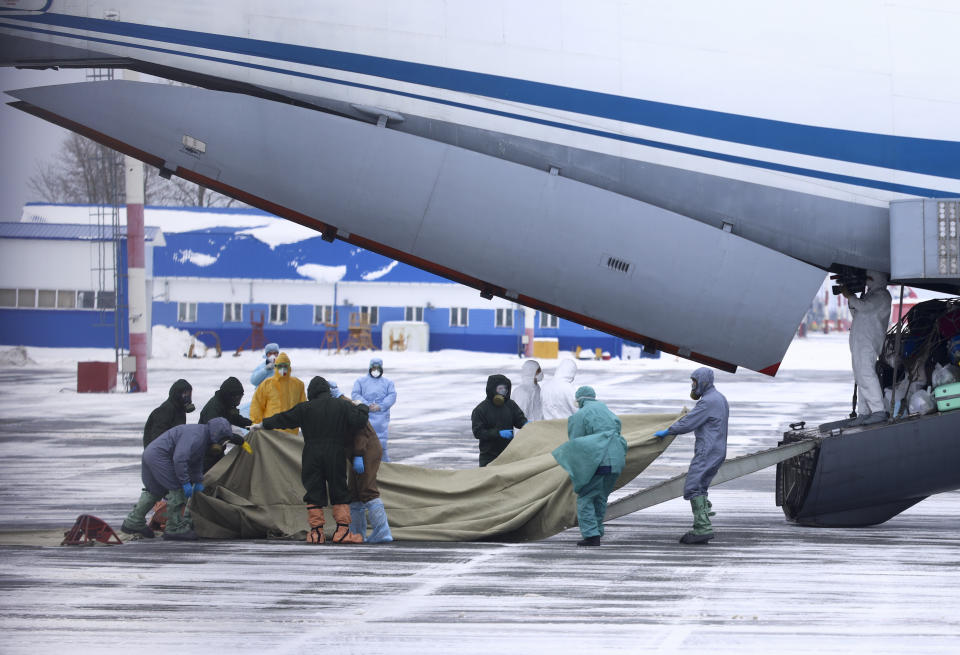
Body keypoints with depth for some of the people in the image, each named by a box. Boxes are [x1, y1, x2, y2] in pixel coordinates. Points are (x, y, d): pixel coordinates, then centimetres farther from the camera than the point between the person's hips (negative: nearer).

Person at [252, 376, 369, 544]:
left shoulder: (305, 408, 5)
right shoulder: (343, 406, 5)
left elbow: (283, 419, 11)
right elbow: (358, 419, -6)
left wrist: (263, 424, 24)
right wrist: (363, 408, 15)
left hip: (312, 455, 0)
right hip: (336, 454, 0)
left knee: (314, 492, 5)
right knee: (339, 492, 5)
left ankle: (316, 531, 2)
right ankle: (342, 530, -3)